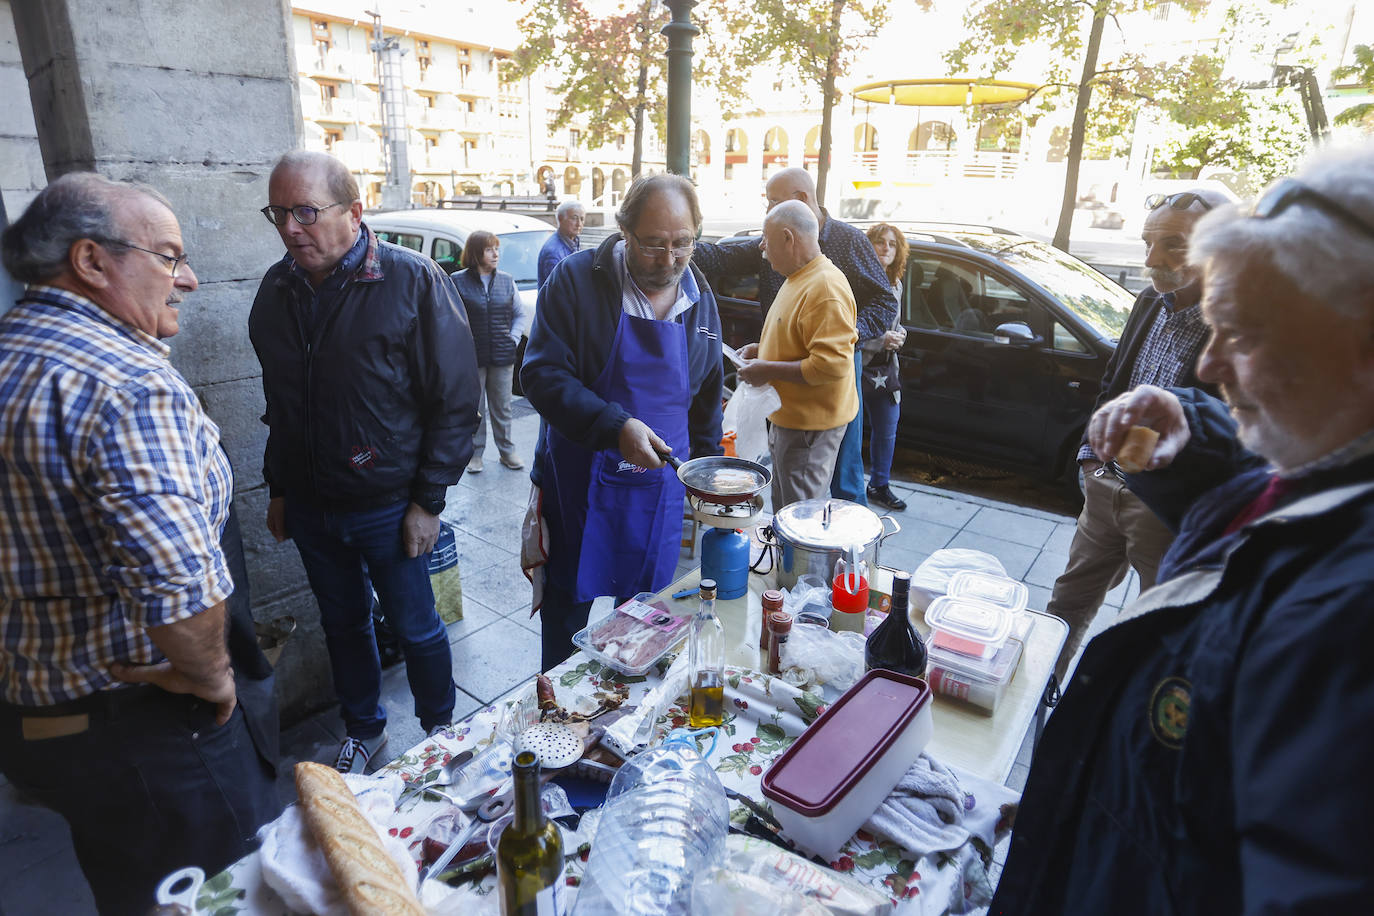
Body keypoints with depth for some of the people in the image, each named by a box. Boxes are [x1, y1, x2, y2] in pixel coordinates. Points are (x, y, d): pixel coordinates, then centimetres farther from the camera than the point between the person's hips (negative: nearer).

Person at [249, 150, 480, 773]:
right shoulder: (277, 287, 3)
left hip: (388, 507, -5)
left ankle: (440, 731, 36)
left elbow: (456, 401, -14)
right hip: (309, 506, 5)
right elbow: (278, 401, 14)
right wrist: (278, 488, 14)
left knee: (415, 628, 11)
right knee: (342, 623, 20)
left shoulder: (414, 282, -15)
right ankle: (363, 729, 42)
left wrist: (428, 501, -14)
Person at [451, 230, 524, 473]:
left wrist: (513, 339, 1)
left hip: (502, 356, 3)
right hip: (472, 357, -2)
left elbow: (518, 315, 14)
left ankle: (507, 450, 24)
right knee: (475, 407, 7)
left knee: (502, 406, 12)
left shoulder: (506, 280, 7)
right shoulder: (458, 281, -4)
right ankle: (476, 453, 19)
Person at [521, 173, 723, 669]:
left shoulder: (701, 299, 4)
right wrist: (616, 427, -28)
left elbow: (707, 397, 14)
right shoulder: (577, 280, -11)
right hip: (580, 476, -3)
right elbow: (542, 375, -16)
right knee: (566, 608, 12)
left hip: (661, 479, 4)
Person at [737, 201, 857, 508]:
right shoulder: (798, 278, 12)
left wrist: (768, 370, -22)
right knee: (784, 508, 23)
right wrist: (762, 349, 11)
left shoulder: (825, 287, -22)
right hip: (789, 417, 11)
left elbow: (832, 364, -29)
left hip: (810, 423, -10)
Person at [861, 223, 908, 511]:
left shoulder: (895, 285, 12)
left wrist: (899, 335, 1)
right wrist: (881, 340, -22)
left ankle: (879, 486, 33)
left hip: (886, 370, 8)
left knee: (887, 432, 16)